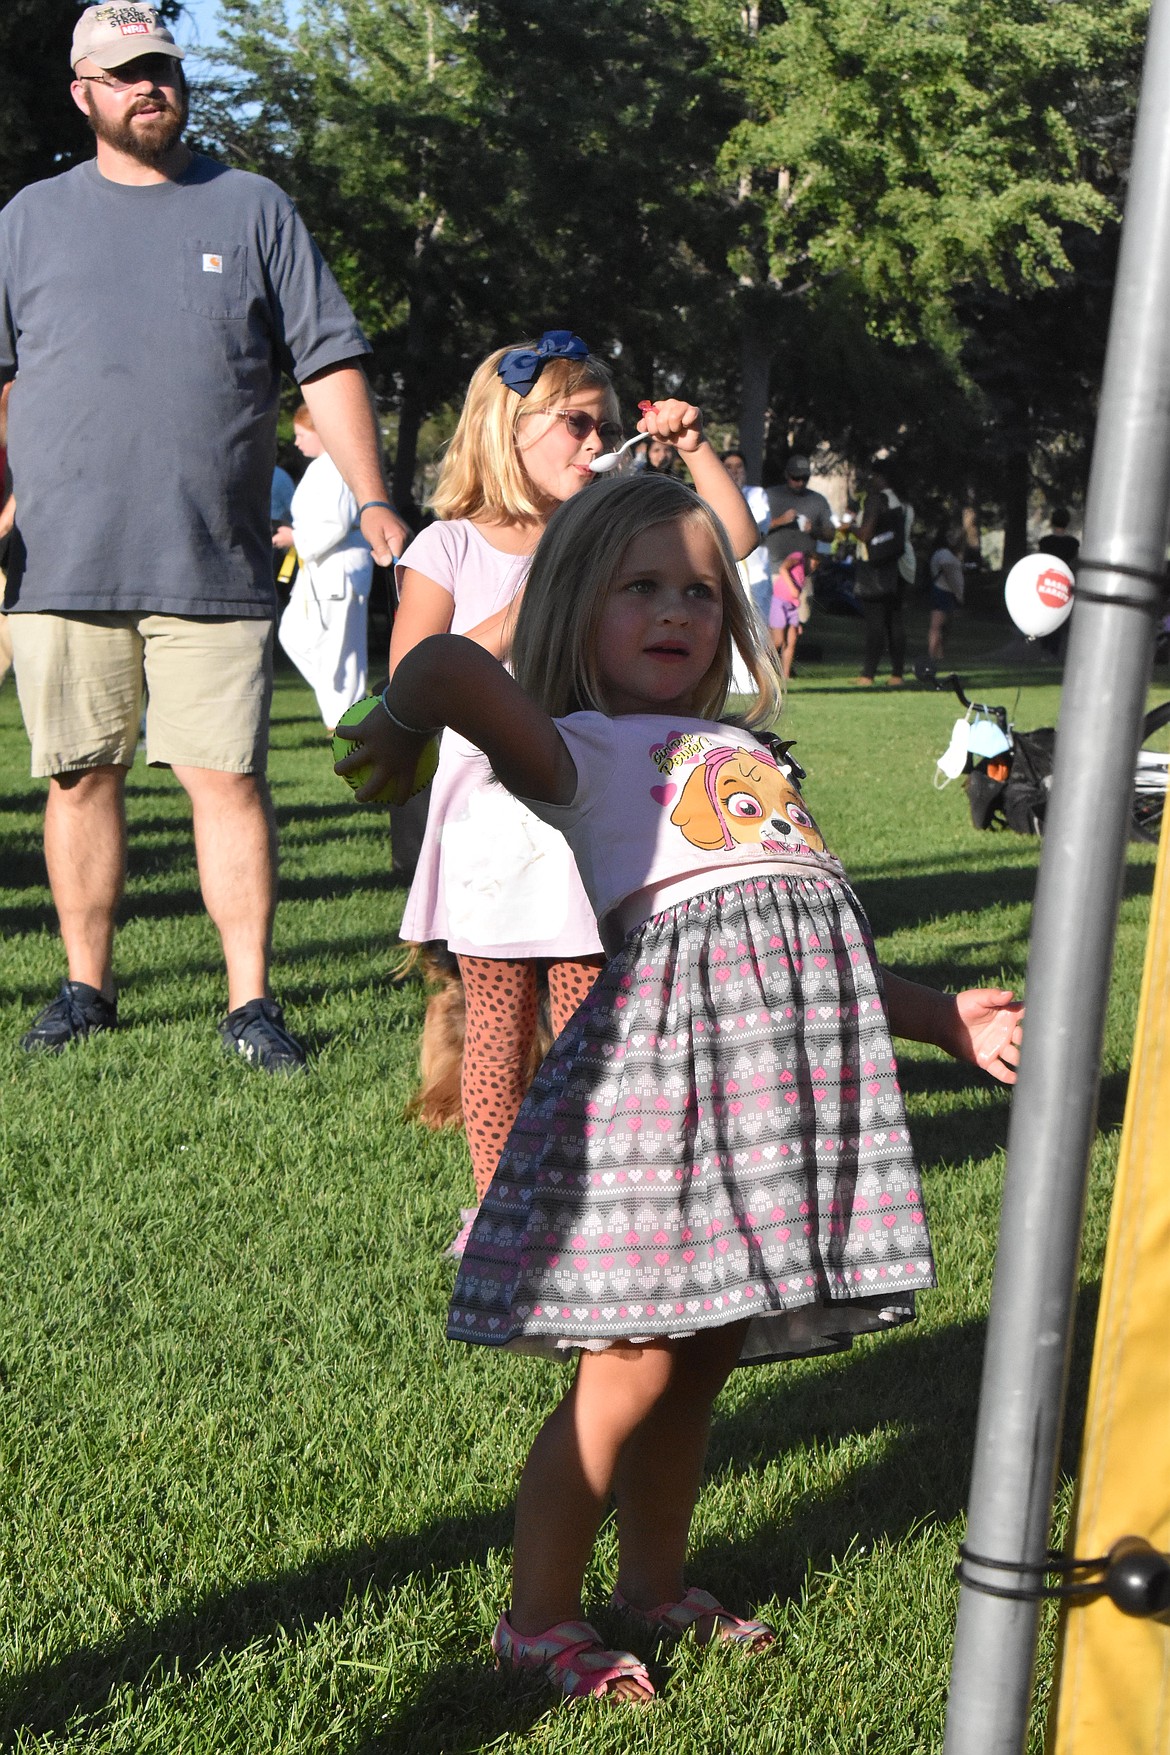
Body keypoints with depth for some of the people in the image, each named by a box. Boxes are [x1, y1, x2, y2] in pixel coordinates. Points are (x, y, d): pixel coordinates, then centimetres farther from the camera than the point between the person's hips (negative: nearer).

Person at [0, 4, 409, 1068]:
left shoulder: (253, 210, 10)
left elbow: (327, 363, 8)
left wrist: (374, 503, -1)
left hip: (216, 568, -1)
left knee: (228, 777, -5)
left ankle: (251, 1002, 0)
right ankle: (87, 985, 19)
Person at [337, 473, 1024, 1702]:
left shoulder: (747, 756, 25)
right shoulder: (583, 752, 1)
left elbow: (805, 929, 27)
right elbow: (449, 664, -20)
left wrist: (945, 1018, 24)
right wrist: (400, 727, -1)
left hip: (799, 1027, 7)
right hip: (678, 1014, -7)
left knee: (704, 1359, 15)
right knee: (631, 1367, -5)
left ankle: (653, 1585, 30)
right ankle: (536, 1619, 8)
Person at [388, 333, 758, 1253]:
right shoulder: (451, 548, -1)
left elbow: (736, 541, 8)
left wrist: (694, 447, 1)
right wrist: (515, 619, -16)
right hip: (495, 812, -2)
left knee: (589, 1022, 3)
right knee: (498, 1017, 4)